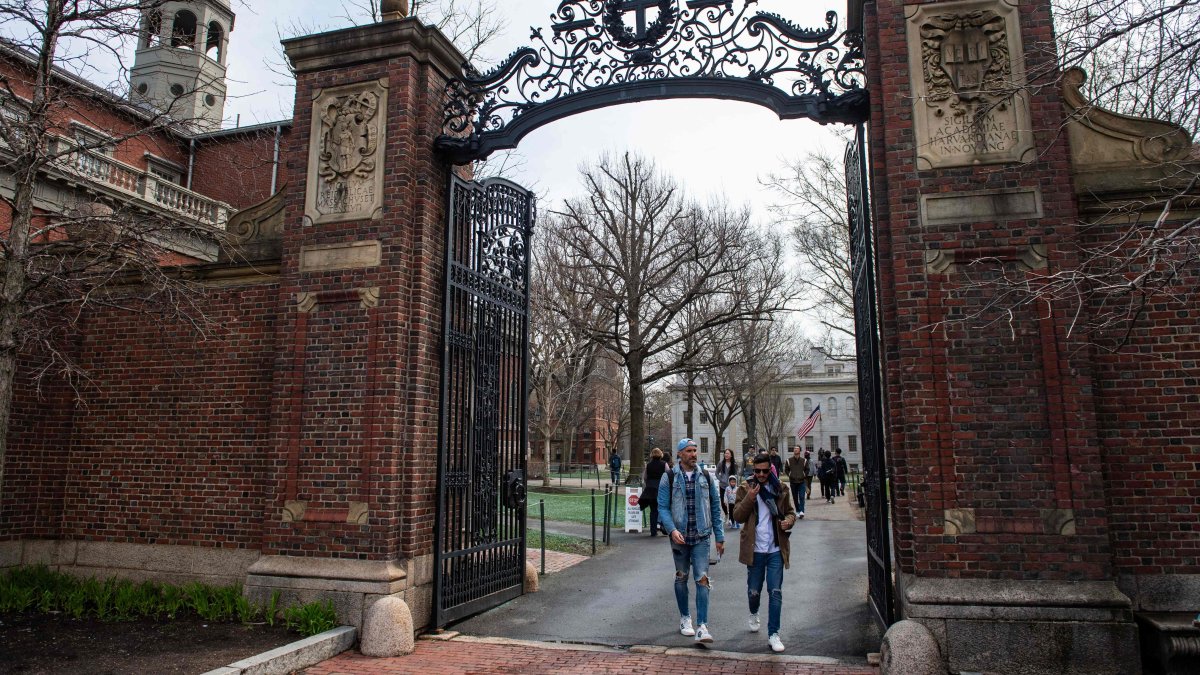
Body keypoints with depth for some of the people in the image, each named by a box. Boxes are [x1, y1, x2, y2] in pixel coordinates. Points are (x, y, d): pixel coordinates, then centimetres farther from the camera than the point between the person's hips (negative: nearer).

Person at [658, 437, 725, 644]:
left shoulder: (705, 477, 3)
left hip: (701, 537, 0)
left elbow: (715, 507, 8)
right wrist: (672, 530, -22)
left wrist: (719, 537, 6)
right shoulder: (669, 478, -3)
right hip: (679, 537, 0)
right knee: (681, 578, 13)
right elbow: (663, 507, -6)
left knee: (702, 579, -9)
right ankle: (684, 618, 31)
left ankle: (701, 627, -9)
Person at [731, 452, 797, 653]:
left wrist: (788, 521, -9)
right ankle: (753, 614, 43)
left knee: (775, 592, -1)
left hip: (776, 549, 0)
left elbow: (790, 512, 14)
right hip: (755, 549, 0)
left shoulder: (780, 489, 4)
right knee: (754, 590, 12)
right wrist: (749, 499, -19)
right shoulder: (745, 489, 1)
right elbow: (737, 517, -4)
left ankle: (773, 634, 7)